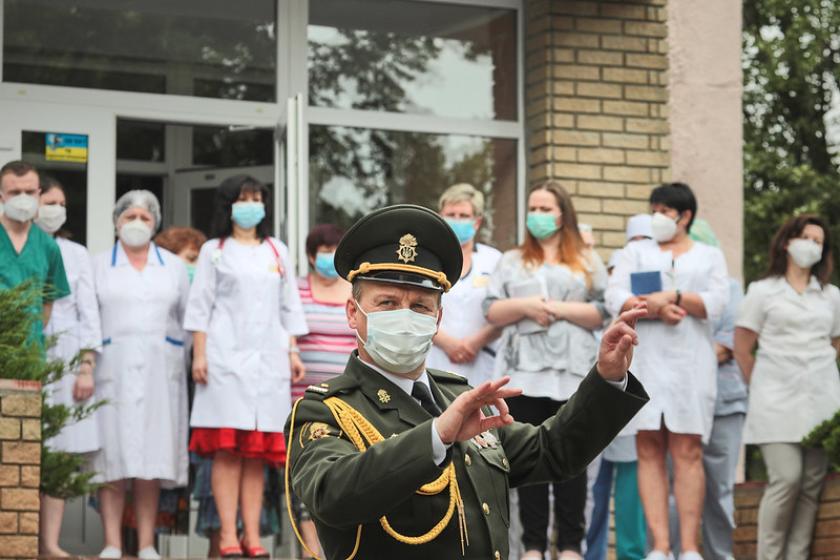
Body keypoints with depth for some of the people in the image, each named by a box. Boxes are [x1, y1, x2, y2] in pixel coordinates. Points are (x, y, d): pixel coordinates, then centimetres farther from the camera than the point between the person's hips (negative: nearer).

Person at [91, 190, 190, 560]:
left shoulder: (173, 267, 15)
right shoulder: (98, 266, 10)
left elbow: (187, 319, 15)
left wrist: (179, 361, 5)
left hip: (159, 371, 1)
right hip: (113, 368, -1)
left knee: (151, 456, -2)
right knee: (113, 455, -7)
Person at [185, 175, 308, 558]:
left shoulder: (277, 251, 18)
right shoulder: (215, 252, 9)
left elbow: (289, 307, 19)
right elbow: (200, 306, 4)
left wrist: (293, 351, 10)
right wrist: (199, 354, -5)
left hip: (268, 358, 3)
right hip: (226, 356, -3)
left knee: (258, 453, 1)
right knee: (227, 449, -9)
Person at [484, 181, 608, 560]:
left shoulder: (587, 261, 11)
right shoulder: (512, 261, 18)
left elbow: (602, 313, 0)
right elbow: (492, 312, 8)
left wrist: (555, 308, -10)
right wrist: (525, 306, -9)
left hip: (572, 373, -2)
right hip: (524, 372, 2)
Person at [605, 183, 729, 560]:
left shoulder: (709, 256, 15)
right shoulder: (636, 252, 17)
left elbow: (715, 303, -2)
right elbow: (615, 298, 1)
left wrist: (674, 297, -14)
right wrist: (656, 310, -13)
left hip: (690, 362, -1)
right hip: (644, 360, 1)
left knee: (688, 453, -6)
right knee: (649, 451, -5)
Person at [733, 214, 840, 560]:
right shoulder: (763, 292, 7)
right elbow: (742, 350, 6)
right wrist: (761, 389, 4)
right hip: (778, 401, -4)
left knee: (812, 483, -2)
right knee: (786, 478, -16)